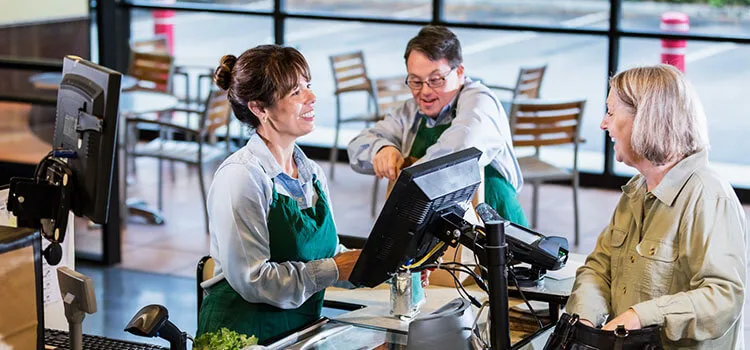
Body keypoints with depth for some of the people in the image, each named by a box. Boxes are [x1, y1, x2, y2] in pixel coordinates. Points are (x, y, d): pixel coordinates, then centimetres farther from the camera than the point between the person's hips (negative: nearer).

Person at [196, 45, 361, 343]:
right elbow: (252, 279, -18)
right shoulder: (240, 176, -13)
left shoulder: (312, 173, 12)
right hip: (246, 333, -7)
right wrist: (335, 270, -15)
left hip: (303, 328, 7)